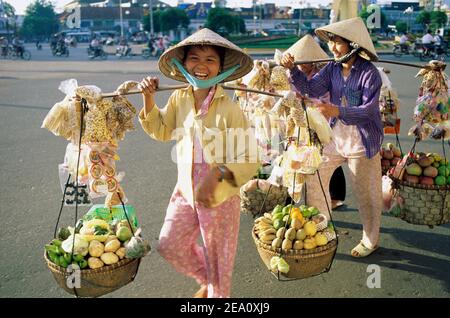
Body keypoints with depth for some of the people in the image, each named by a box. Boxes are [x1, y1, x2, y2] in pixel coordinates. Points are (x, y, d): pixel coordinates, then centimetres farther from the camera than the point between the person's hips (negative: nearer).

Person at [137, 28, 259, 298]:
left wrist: (217, 174, -38)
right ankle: (208, 281, 42)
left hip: (219, 196, -6)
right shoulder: (179, 99, -3)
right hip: (186, 190, 6)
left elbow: (249, 159, -23)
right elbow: (161, 131, 14)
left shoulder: (229, 109, -21)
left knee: (218, 259, 11)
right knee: (170, 245, 15)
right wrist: (149, 98, 2)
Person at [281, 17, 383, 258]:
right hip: (334, 138, 6)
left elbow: (368, 110, -23)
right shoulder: (333, 68, 1)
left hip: (362, 143, -6)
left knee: (366, 193, 8)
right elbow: (311, 88, -6)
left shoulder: (369, 73, -17)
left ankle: (371, 240, 30)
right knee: (314, 179, 8)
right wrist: (292, 69, -20)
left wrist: (338, 111, -38)